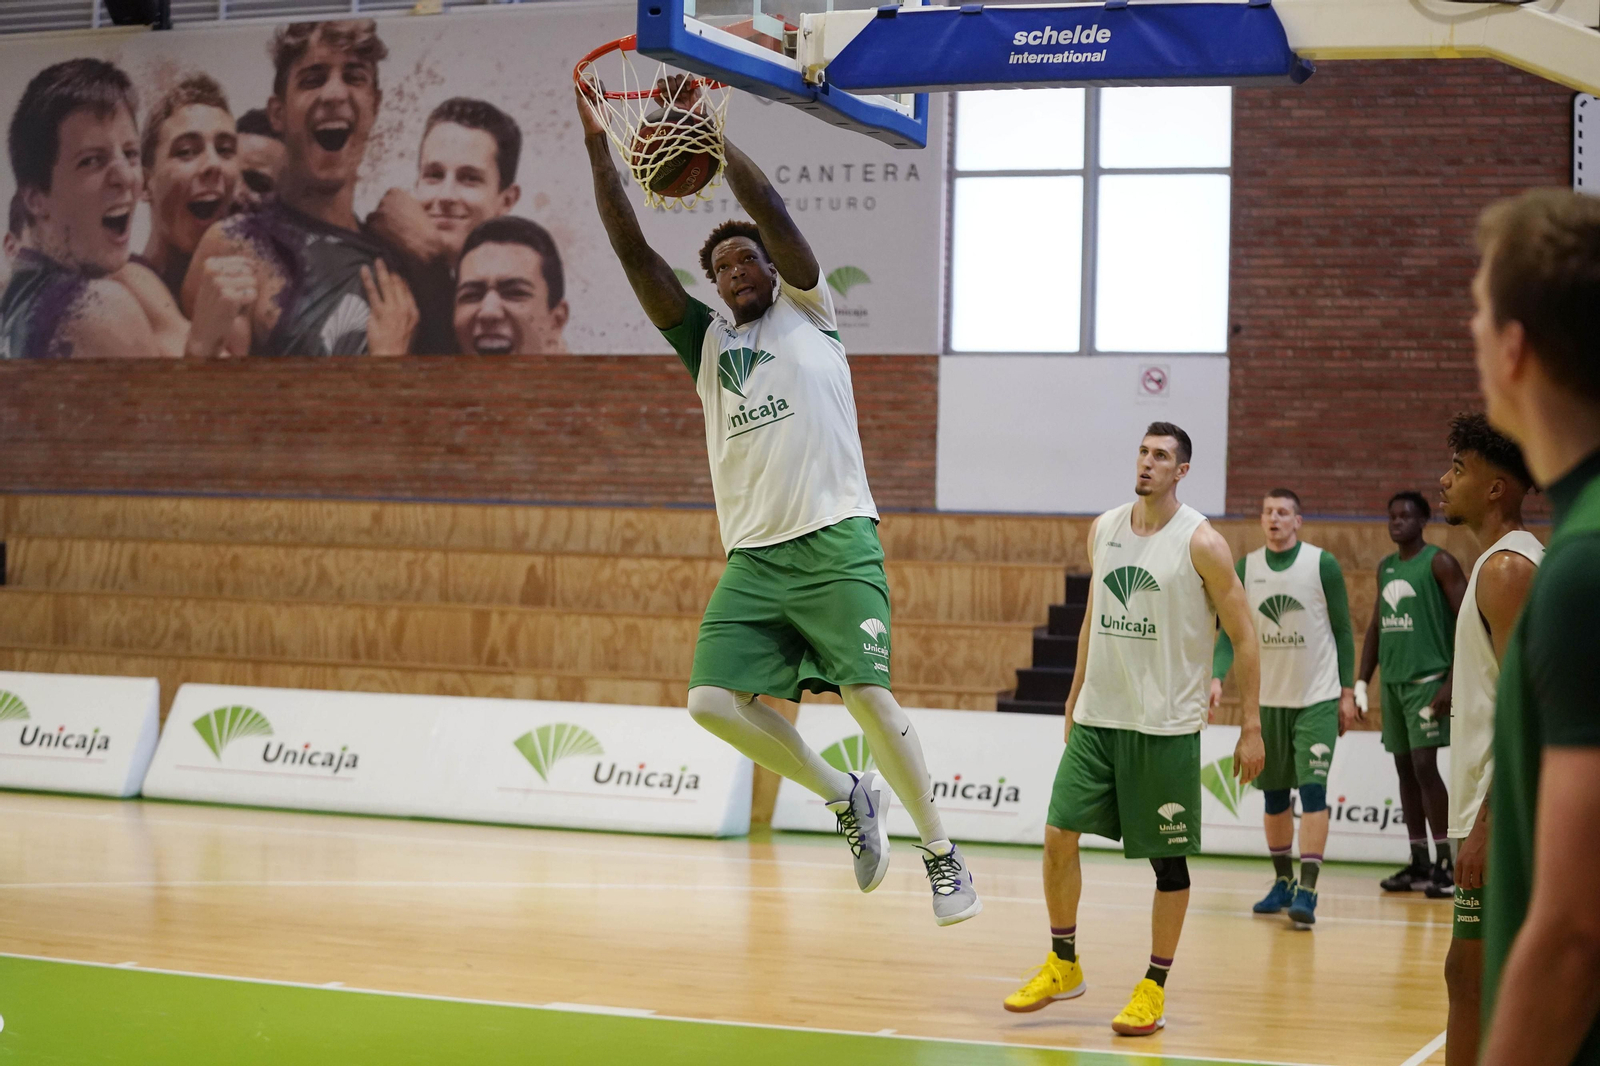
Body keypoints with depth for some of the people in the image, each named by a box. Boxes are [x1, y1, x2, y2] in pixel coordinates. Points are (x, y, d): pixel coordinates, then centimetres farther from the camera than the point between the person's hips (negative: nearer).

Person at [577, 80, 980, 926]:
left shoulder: (808, 313, 11)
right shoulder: (706, 340, 19)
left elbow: (772, 214, -4)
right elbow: (635, 255, 12)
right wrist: (598, 147, 4)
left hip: (835, 541, -4)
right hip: (752, 556, 5)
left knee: (868, 696, -13)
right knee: (713, 700, -9)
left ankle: (941, 854, 1)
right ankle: (847, 800, 10)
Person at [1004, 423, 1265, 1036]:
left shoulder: (1201, 543, -9)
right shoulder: (1103, 530, 8)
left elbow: (1243, 637, -6)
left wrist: (1251, 727, -9)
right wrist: (1075, 694, 19)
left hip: (1166, 726, -5)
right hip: (1097, 716, 5)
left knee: (1168, 859, 2)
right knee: (1059, 835, 0)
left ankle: (1154, 988, 13)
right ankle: (1063, 965, 18)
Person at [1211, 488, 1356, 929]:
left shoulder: (1323, 564, -7)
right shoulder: (1246, 568, 1)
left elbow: (1343, 630, -1)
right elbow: (1230, 630, 1)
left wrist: (1348, 692, -3)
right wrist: (1217, 677, -15)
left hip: (1318, 699, -4)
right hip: (1269, 698, 4)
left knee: (1313, 790, -12)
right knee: (1275, 795, 11)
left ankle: (1307, 892, -14)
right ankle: (1283, 883, 25)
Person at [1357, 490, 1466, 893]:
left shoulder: (1439, 563, -6)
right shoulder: (1385, 568, 16)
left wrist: (1453, 681, -17)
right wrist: (1361, 682, 14)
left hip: (1427, 680, -7)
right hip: (1393, 681, 7)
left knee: (1424, 764, -13)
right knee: (1405, 768, 6)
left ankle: (1445, 860, -8)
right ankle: (1418, 862, 11)